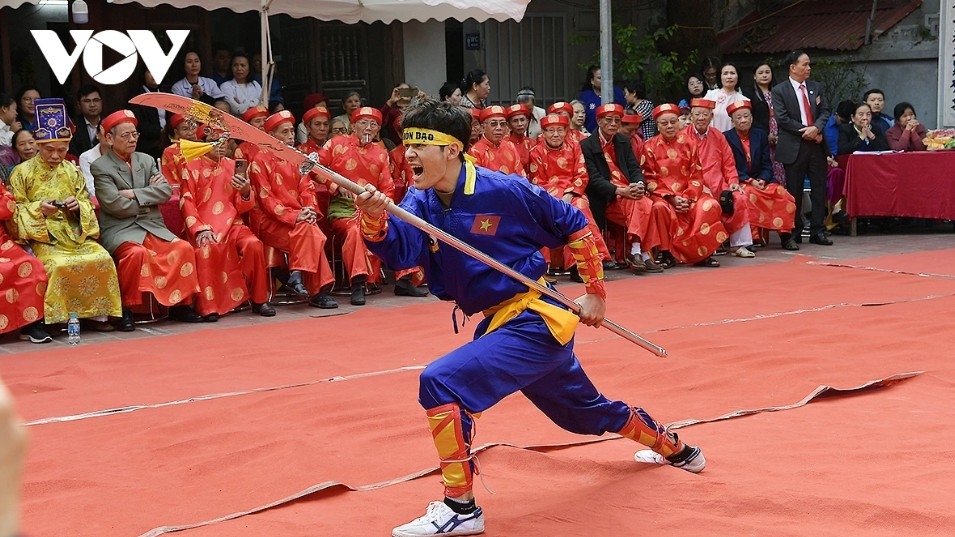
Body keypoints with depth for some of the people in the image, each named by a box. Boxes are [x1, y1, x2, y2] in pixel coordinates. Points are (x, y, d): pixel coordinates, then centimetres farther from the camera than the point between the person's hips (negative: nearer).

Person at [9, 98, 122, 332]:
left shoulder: (73, 172, 14)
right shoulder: (22, 172, 2)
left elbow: (88, 205, 14)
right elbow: (15, 210, 0)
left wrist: (78, 206, -9)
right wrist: (38, 209, -18)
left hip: (75, 233, 4)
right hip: (42, 236, -4)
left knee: (102, 259, -24)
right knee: (59, 265, -35)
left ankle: (97, 313, -15)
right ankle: (57, 317, -21)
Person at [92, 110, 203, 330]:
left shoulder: (147, 160, 14)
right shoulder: (100, 167, -3)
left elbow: (166, 191, 0)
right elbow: (116, 206, -14)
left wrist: (135, 194, -12)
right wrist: (150, 194, -3)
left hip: (152, 226, 5)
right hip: (120, 230, -5)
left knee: (184, 248, -18)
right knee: (137, 252, -35)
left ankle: (180, 304, -5)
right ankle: (126, 309, -20)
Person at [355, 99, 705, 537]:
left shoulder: (503, 190, -18)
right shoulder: (420, 201, -1)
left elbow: (575, 225, -6)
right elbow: (400, 250, -22)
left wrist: (595, 292, -4)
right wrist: (376, 220, -42)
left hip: (534, 320, -8)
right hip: (498, 323, 8)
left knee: (440, 382, -24)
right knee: (586, 410, 27)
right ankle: (676, 450, 51)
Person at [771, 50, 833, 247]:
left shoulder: (816, 87, 13)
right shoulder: (779, 90, -2)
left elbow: (825, 111, 8)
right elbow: (782, 118, -10)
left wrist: (816, 128, -12)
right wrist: (805, 131, -13)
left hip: (816, 144, 4)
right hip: (793, 147, -4)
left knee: (819, 188, 5)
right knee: (794, 191, 1)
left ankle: (818, 231, 12)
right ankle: (794, 233, 9)